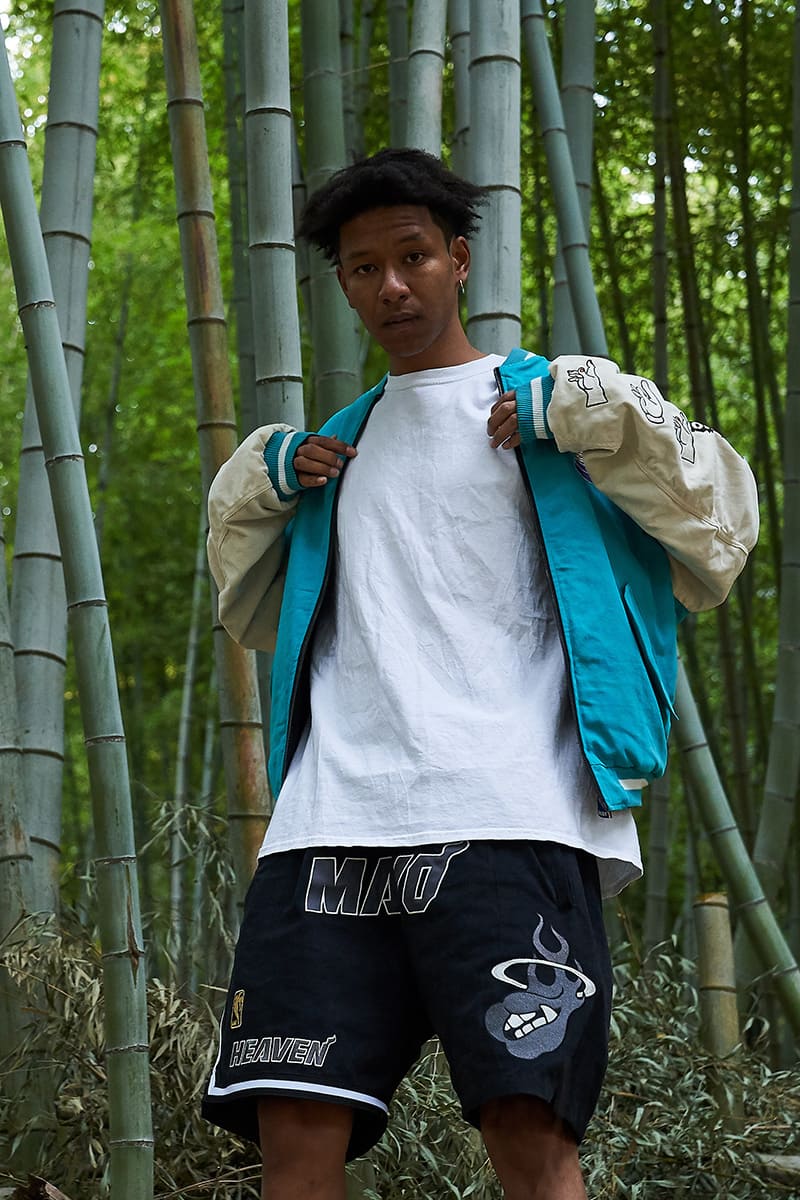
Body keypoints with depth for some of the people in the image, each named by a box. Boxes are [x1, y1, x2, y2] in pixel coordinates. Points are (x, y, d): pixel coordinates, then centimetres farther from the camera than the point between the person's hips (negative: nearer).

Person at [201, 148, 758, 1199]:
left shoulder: (557, 407, 14)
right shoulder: (336, 444, 26)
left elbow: (721, 532, 6)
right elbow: (256, 614, 38)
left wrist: (584, 412, -2)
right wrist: (260, 483, 21)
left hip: (505, 821, -4)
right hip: (332, 824, 4)